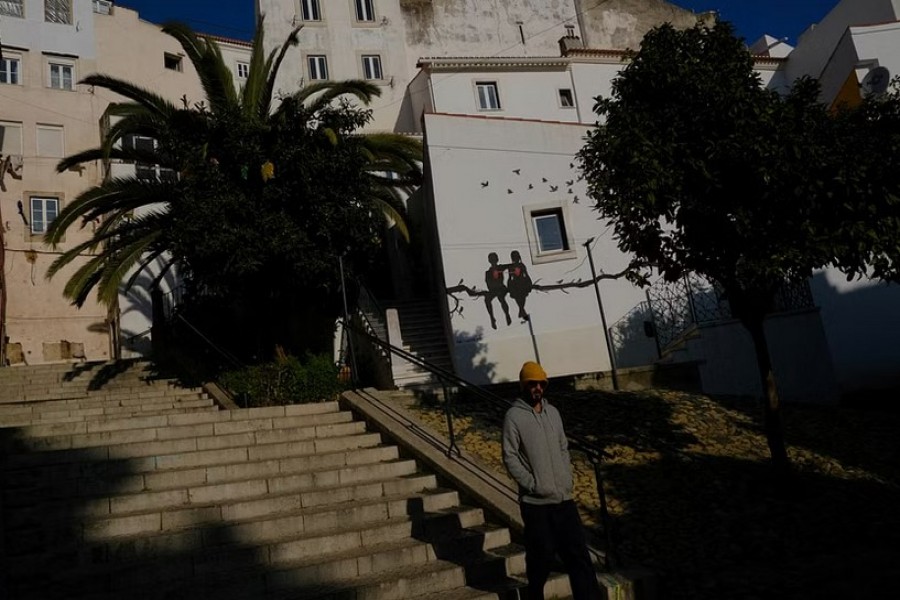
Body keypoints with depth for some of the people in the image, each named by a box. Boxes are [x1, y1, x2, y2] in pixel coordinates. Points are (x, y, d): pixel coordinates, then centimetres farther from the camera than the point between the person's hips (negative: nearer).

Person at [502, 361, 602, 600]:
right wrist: (533, 484, -16)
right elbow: (510, 457, -11)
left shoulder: (553, 412, 10)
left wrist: (567, 479, 4)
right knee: (541, 555, 6)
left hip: (564, 498, 5)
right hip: (535, 502, -5)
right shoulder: (514, 416, -9)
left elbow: (564, 448, 16)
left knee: (578, 552, 7)